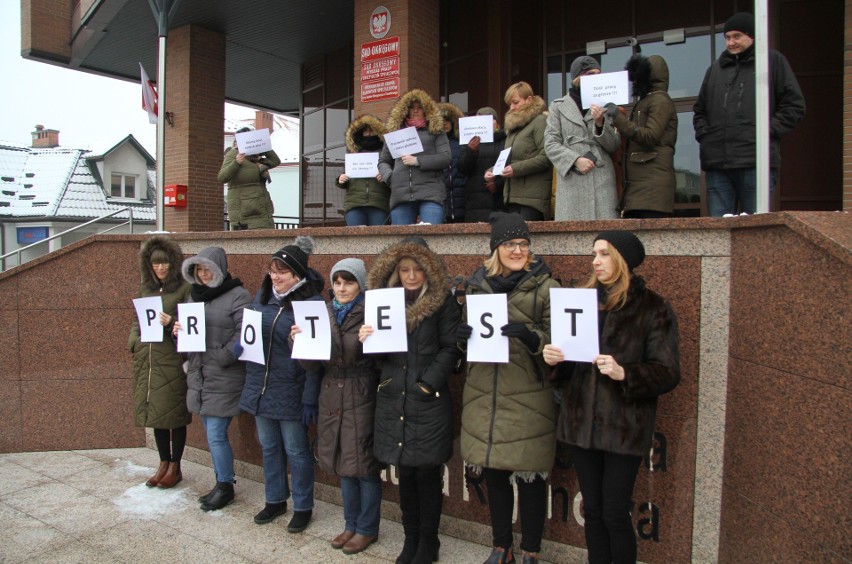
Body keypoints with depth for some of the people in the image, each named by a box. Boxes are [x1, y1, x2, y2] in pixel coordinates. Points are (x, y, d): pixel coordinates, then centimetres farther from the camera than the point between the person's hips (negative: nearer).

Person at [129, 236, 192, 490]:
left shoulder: (183, 289, -5)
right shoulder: (145, 289, 13)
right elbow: (136, 320, 19)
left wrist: (171, 323, -23)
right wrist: (134, 342, 3)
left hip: (172, 360, -6)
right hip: (146, 359, 6)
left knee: (174, 413, 3)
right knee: (154, 411, 13)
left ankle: (175, 467, 17)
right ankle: (163, 464, 27)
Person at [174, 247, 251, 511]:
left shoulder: (238, 296, -10)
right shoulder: (195, 294, 14)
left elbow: (244, 336, -17)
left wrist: (219, 358, -18)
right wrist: (179, 332, -1)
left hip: (225, 379, -7)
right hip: (199, 377, 7)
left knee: (216, 435, -2)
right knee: (212, 434, 15)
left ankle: (225, 486, 17)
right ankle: (222, 483, 29)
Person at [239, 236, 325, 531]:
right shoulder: (262, 296, 5)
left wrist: (310, 399, -15)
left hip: (291, 391, -6)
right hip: (259, 386, 6)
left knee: (296, 451, 7)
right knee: (269, 447, 19)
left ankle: (303, 507, 26)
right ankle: (275, 500, 38)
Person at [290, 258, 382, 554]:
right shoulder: (324, 314, 8)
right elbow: (312, 364, 5)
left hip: (361, 399, -5)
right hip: (332, 398, 6)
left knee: (363, 466, 4)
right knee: (343, 465, 17)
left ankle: (367, 528, 24)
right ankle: (351, 524, 34)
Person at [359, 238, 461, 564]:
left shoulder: (443, 303, -2)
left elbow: (450, 349, -6)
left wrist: (428, 382, -13)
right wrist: (366, 340, -7)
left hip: (429, 402, -4)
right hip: (393, 402, 4)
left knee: (427, 475, 4)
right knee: (405, 474, 14)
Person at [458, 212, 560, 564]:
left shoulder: (546, 288, -2)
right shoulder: (477, 285, 10)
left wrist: (530, 336, -24)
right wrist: (462, 336, -3)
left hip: (528, 399, -4)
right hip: (483, 395, 4)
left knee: (530, 477, 5)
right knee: (493, 474, 14)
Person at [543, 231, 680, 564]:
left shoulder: (652, 308, -5)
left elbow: (669, 373, -9)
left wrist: (624, 373, -25)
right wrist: (554, 358, -7)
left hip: (624, 425, -4)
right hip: (581, 420, 5)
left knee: (615, 514, 2)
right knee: (592, 510, 13)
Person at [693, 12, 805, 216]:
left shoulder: (773, 61, 10)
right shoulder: (716, 67, 21)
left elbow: (794, 105, 6)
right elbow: (699, 109, 27)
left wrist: (768, 131, -6)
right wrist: (704, 134, 10)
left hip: (757, 163, -3)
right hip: (717, 163, 4)